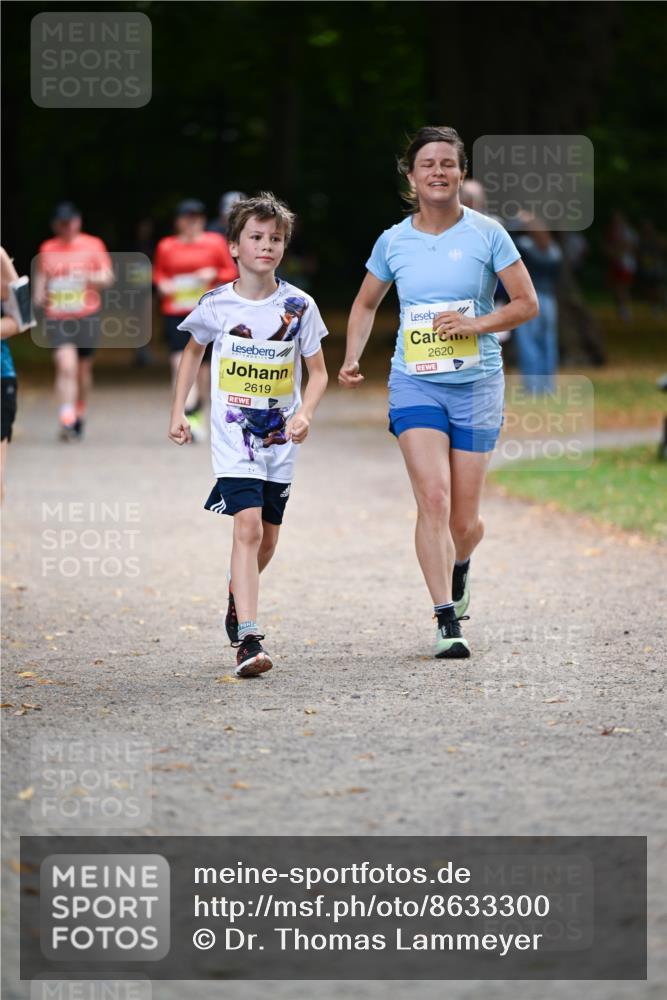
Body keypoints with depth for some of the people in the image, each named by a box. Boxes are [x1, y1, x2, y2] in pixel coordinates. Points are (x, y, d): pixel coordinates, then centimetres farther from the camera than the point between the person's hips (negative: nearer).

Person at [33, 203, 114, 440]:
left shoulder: (93, 245, 3)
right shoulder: (47, 249, 9)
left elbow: (108, 277, 2)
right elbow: (41, 276, 20)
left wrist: (95, 279, -19)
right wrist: (39, 294, 0)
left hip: (87, 316, 0)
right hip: (57, 316, 0)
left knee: (83, 369, 10)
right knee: (66, 366, -17)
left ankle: (80, 417, 31)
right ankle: (66, 421, -22)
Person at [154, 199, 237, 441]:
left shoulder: (215, 242, 4)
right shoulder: (166, 246, 6)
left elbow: (231, 272, 8)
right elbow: (158, 272, 16)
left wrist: (213, 274, -10)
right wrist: (162, 284, -5)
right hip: (175, 311, 0)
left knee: (203, 363, 7)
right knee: (181, 362, -16)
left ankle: (199, 412, 28)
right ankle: (188, 416, -19)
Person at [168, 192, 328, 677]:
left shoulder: (299, 306, -3)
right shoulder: (216, 304, -4)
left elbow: (318, 371, 5)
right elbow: (194, 351, 15)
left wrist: (305, 414, -13)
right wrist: (178, 411, 9)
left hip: (280, 438, 3)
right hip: (232, 437, -3)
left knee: (267, 538, 12)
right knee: (248, 527, -18)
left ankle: (238, 594, 45)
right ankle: (249, 640, -23)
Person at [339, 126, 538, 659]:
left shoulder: (487, 234, -3)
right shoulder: (394, 241, 3)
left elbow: (527, 304, 0)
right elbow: (366, 304, 18)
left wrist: (476, 324, -15)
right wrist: (352, 358, 3)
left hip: (476, 384, 0)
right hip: (415, 383, 0)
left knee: (464, 521, 3)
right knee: (434, 499, -18)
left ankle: (460, 563, 40)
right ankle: (447, 621, -17)